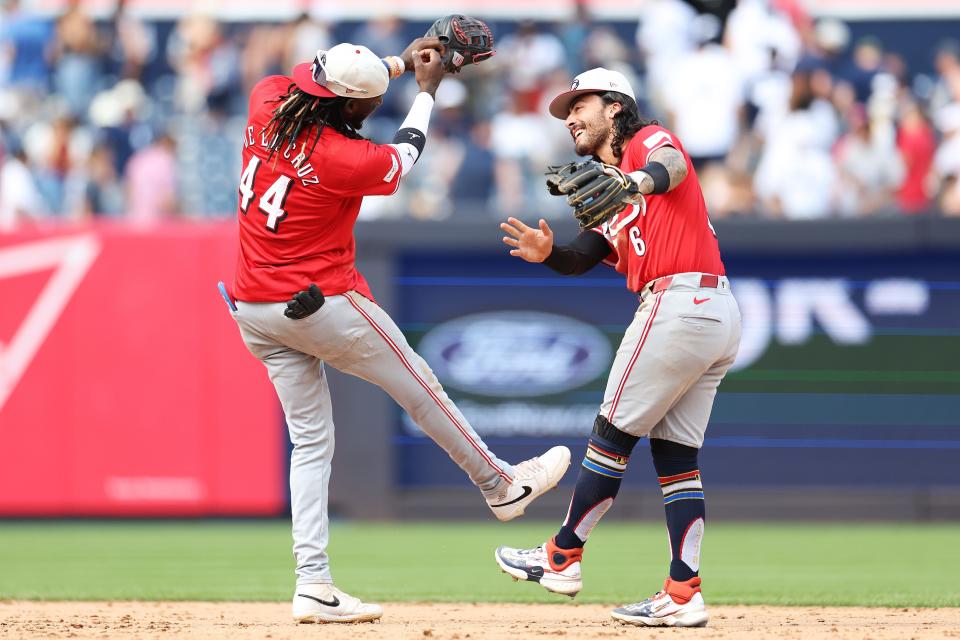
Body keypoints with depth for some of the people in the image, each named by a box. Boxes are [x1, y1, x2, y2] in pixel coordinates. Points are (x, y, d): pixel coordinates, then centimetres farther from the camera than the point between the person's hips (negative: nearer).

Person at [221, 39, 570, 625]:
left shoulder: (267, 101, -6)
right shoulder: (349, 160, -22)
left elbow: (328, 79, 17)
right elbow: (405, 154, 2)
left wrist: (402, 61, 20)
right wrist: (426, 89, 16)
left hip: (253, 309, 7)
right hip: (323, 303, -7)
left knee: (311, 441, 9)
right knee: (422, 391, 15)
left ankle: (313, 584, 2)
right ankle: (501, 485, 33)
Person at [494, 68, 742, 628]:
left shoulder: (649, 139, 1)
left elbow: (672, 166, -23)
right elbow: (583, 258, 15)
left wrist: (638, 181, -46)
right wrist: (547, 253, -7)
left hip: (677, 300, -9)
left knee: (614, 433, -1)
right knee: (676, 454, 6)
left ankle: (563, 556, 7)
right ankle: (684, 595, 2)